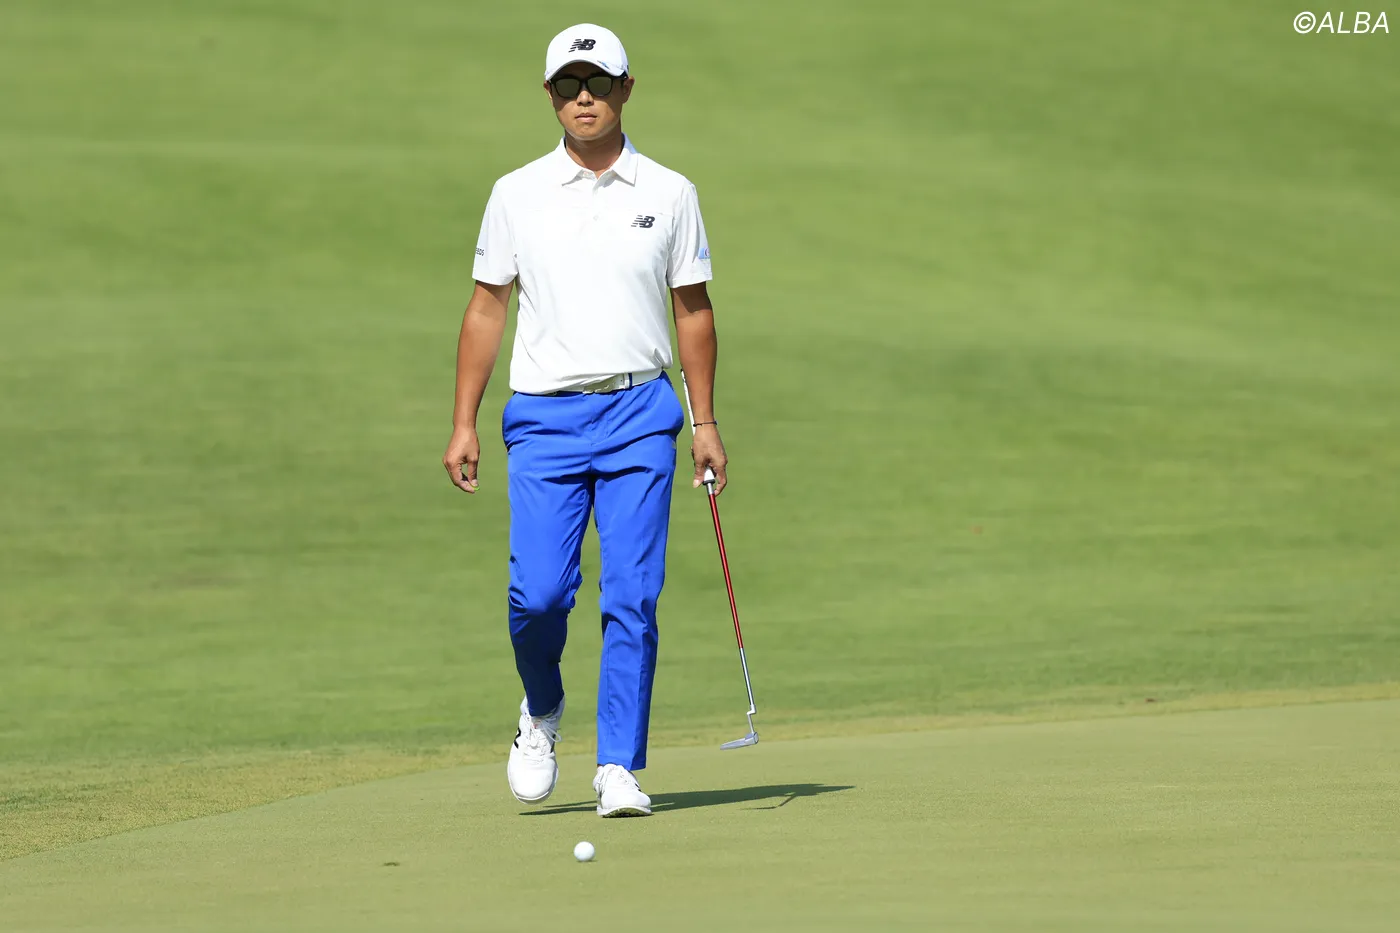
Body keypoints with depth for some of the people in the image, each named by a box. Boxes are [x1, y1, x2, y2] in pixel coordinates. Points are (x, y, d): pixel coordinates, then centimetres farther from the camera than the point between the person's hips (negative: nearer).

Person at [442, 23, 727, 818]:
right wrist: (464, 424, 2)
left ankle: (620, 770, -1)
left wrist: (707, 422, 5)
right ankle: (542, 710, 20)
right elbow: (487, 310, 8)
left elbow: (693, 309, 11)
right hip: (545, 417, 0)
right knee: (538, 592, -10)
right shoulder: (518, 195, 6)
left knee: (633, 595, -6)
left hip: (640, 415, 0)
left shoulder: (669, 194, 6)